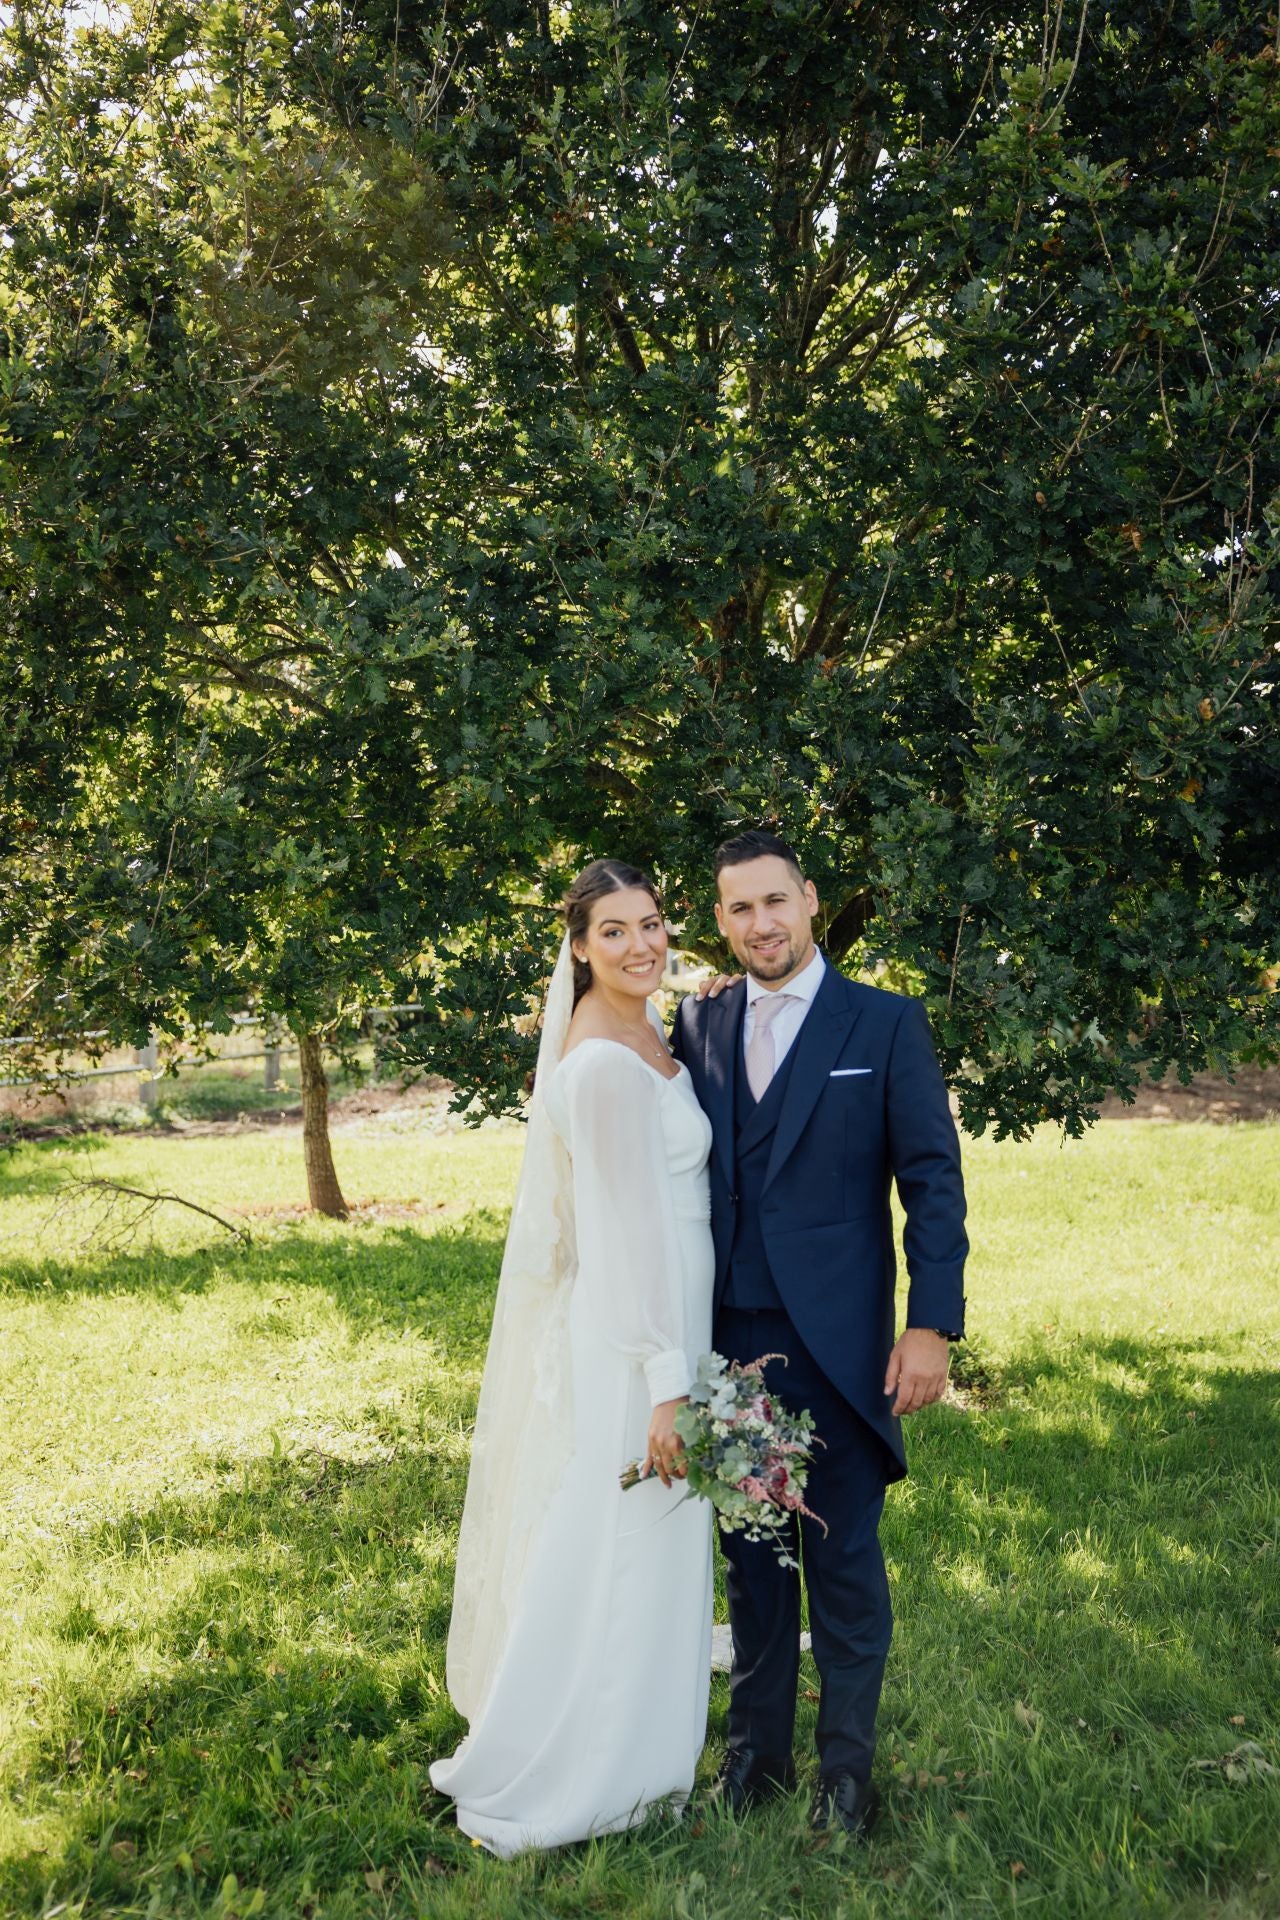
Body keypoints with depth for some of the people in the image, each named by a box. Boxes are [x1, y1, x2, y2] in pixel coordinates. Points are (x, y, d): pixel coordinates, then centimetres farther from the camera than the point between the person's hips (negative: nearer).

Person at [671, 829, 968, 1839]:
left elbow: (933, 1179, -5)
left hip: (838, 1341, -3)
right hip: (729, 1338, 3)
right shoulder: (698, 1025, 7)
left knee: (845, 1558, 7)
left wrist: (932, 1325, -12)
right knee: (750, 1550, 15)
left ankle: (848, 1765, 25)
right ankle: (758, 1746, 31)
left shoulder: (885, 1023, -2)